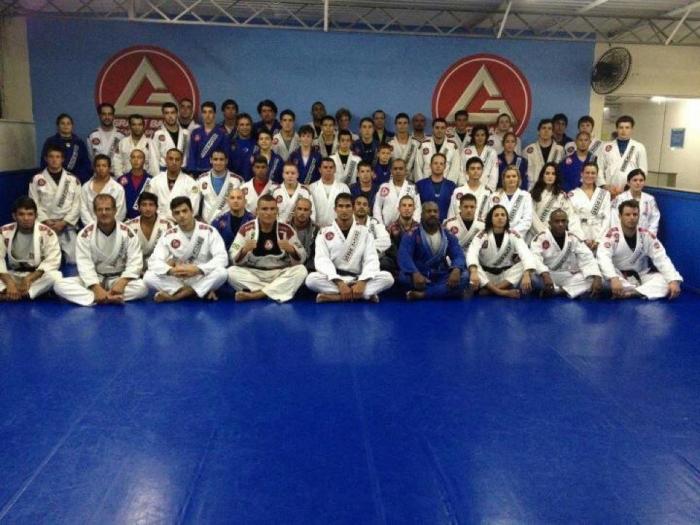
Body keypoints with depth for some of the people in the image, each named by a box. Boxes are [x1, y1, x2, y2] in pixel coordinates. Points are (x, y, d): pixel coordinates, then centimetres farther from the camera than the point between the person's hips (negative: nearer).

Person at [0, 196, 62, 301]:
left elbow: (52, 260, -17)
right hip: (13, 276, 2)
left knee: (55, 276, -35)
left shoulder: (46, 233, -11)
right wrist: (9, 283, -28)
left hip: (37, 276, -2)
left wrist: (29, 278, -27)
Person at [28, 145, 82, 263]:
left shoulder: (73, 179, 5)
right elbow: (34, 204, 1)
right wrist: (46, 221, -11)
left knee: (73, 260, -6)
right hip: (45, 226, 0)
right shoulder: (37, 179, 4)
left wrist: (63, 222, -10)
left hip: (67, 227, 0)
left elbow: (77, 204, 0)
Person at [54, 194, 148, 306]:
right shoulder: (85, 233, -8)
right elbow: (84, 264, -15)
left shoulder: (126, 232, -7)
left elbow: (135, 262, -11)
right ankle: (113, 298, -36)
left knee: (142, 287, -31)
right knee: (59, 285, -25)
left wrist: (122, 283, -26)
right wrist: (97, 288, -29)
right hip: (93, 280, 1)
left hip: (117, 279, -1)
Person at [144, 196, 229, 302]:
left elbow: (222, 257, -16)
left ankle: (176, 295, -24)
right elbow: (154, 261, -7)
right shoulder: (168, 235, 1)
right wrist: (171, 270, -29)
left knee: (222, 272, -33)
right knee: (148, 277, -22)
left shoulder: (209, 231, -6)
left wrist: (198, 269, -30)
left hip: (203, 278, -2)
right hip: (177, 280, 2)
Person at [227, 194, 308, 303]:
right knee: (232, 272, -26)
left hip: (280, 275, 1)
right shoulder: (246, 229, -4)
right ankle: (278, 291, -22)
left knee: (301, 270, -25)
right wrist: (244, 250, -27)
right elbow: (234, 259, -7)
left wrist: (291, 250, -24)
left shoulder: (287, 230, -2)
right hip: (253, 275, 0)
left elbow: (300, 259, -3)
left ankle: (256, 295, -28)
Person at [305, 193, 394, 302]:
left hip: (357, 280, 1)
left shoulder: (364, 231, 7)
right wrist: (340, 283, -25)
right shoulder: (325, 232, 3)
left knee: (387, 277, -24)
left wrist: (362, 282, -22)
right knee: (311, 279, -33)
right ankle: (367, 293, -29)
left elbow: (371, 260, -3)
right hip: (334, 281, -1)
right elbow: (322, 260, -9)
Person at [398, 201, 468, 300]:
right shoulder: (411, 235, -3)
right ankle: (444, 291, -19)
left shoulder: (448, 236, 8)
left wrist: (456, 270, -29)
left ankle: (422, 295, -29)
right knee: (404, 276, -33)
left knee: (463, 276, -24)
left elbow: (458, 255, -4)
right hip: (420, 277, -2)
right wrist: (415, 273, -38)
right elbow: (404, 256, -18)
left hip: (441, 278, 3)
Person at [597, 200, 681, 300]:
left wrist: (674, 280, -26)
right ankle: (640, 292, -33)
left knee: (666, 281, -22)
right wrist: (613, 278, -47)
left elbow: (662, 259, -8)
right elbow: (603, 257, -29)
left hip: (641, 277, 4)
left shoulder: (647, 235, -1)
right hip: (619, 277, -3)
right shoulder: (612, 234, -12)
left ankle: (632, 292, -37)